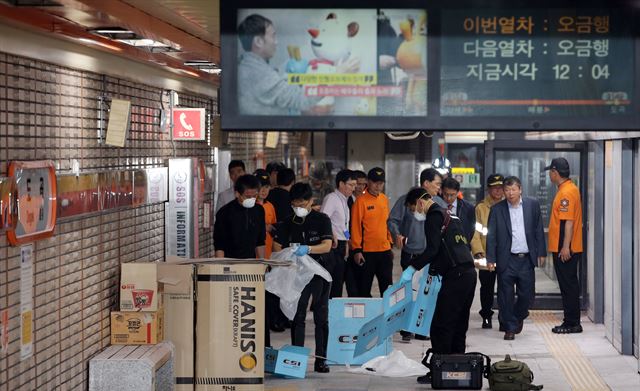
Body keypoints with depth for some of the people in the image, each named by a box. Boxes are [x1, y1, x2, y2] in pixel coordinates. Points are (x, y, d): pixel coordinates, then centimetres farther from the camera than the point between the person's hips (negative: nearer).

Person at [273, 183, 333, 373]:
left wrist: (307, 249, -32)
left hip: (320, 272, -2)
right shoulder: (288, 223, 5)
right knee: (297, 316, 1)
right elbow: (277, 246, 6)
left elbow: (327, 245, -16)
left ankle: (320, 359, 9)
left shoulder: (322, 220, -4)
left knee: (321, 317, 3)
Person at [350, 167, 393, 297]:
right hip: (367, 252, -5)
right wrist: (357, 250, -14)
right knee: (364, 288, 3)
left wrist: (390, 244, 15)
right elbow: (355, 226, -10)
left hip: (385, 250, 6)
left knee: (387, 287, 9)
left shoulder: (384, 199, 9)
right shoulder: (361, 200, -8)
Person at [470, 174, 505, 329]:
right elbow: (475, 232, 1)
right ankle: (486, 316, 19)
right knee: (487, 286, 6)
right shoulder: (481, 208, 5)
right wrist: (478, 251, -11)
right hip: (486, 256, 0)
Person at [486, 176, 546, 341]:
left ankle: (518, 316, 33)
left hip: (526, 259, 1)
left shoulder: (532, 205, 4)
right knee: (506, 296, 1)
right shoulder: (497, 209, 0)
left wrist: (541, 253, 6)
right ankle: (510, 328, 13)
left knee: (527, 293, 5)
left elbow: (539, 230, 8)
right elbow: (491, 236, 0)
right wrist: (490, 259, -6)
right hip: (506, 260, -1)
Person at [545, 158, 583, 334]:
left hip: (565, 250, -10)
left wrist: (565, 247, -24)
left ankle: (572, 323, -1)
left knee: (568, 285, -5)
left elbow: (568, 222, -22)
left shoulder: (566, 192, -16)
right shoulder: (570, 189, 15)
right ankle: (571, 321, 17)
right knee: (568, 285, 12)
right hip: (564, 248, 10)